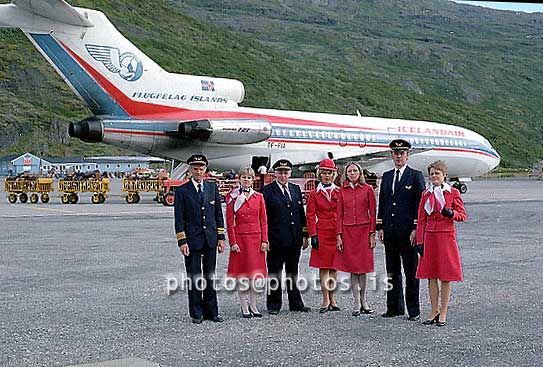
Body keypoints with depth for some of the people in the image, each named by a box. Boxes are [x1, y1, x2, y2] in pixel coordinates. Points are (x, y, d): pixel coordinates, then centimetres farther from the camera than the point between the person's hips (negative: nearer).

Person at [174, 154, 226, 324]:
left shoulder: (212, 187, 9)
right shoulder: (182, 191, -1)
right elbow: (179, 218, -3)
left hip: (211, 239, 3)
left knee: (210, 277, 9)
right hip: (192, 239, -3)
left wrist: (221, 237, 5)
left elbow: (218, 214, 11)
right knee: (194, 277, 2)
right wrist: (182, 241, -10)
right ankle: (196, 313, 11)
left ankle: (211, 311, 17)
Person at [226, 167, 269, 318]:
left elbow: (263, 220, 7)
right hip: (240, 238, -2)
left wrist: (264, 240, -1)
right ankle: (244, 307, 10)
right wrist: (233, 242, -9)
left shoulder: (259, 197, 7)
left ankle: (253, 306, 16)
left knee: (255, 272, 6)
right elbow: (229, 222, -3)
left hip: (256, 238, 3)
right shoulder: (233, 197, -1)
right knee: (241, 273, 2)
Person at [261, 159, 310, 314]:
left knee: (293, 272, 13)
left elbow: (301, 213, 14)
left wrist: (304, 235, 9)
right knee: (274, 272, 5)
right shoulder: (267, 190, -4)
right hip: (276, 239, -4)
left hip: (295, 239, 5)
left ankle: (295, 303, 22)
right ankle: (274, 304, 15)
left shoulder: (296, 189, 12)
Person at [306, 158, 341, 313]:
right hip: (322, 233, -2)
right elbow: (310, 216, 0)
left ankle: (332, 299, 15)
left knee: (334, 266, 7)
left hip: (337, 233, 2)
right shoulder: (314, 194, 4)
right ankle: (326, 301, 4)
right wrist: (313, 235, -8)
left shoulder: (339, 192, 8)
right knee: (323, 266, -2)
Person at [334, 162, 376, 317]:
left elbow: (372, 213, 1)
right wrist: (339, 235, 0)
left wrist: (372, 234, -5)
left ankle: (363, 300, 15)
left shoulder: (367, 189, 1)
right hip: (347, 232, 1)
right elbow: (339, 215, 7)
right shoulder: (342, 191, 6)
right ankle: (357, 303, 8)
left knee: (363, 266, 2)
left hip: (364, 230, -1)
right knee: (352, 267, 2)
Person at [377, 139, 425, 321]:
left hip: (408, 230, -5)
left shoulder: (416, 176, -1)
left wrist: (416, 228, -12)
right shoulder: (386, 176, 14)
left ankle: (414, 309, 6)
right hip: (389, 230, 5)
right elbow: (382, 203, 15)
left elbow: (420, 204, -6)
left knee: (411, 271, 0)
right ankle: (394, 307, 19)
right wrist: (380, 227, 8)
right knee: (392, 270, 11)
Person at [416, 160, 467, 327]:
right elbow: (421, 220, 9)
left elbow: (463, 215, 0)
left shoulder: (453, 192, -1)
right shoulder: (426, 194, 8)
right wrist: (420, 241, 3)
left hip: (446, 236, -4)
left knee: (446, 276, 0)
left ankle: (443, 313, 8)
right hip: (429, 237, 4)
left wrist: (451, 213, -21)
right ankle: (434, 311, 16)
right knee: (430, 275, 6)